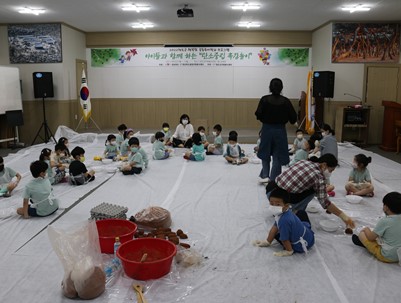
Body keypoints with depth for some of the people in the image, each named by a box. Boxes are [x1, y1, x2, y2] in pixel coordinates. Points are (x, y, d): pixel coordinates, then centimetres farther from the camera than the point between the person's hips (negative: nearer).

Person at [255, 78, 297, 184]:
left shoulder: (264, 99, -9)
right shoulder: (285, 101, -7)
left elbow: (258, 114, -14)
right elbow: (293, 117, -6)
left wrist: (264, 119, 7)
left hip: (267, 129, 0)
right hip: (280, 130, 0)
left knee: (265, 153, 21)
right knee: (277, 157, 9)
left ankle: (265, 175, 14)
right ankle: (272, 180, 11)